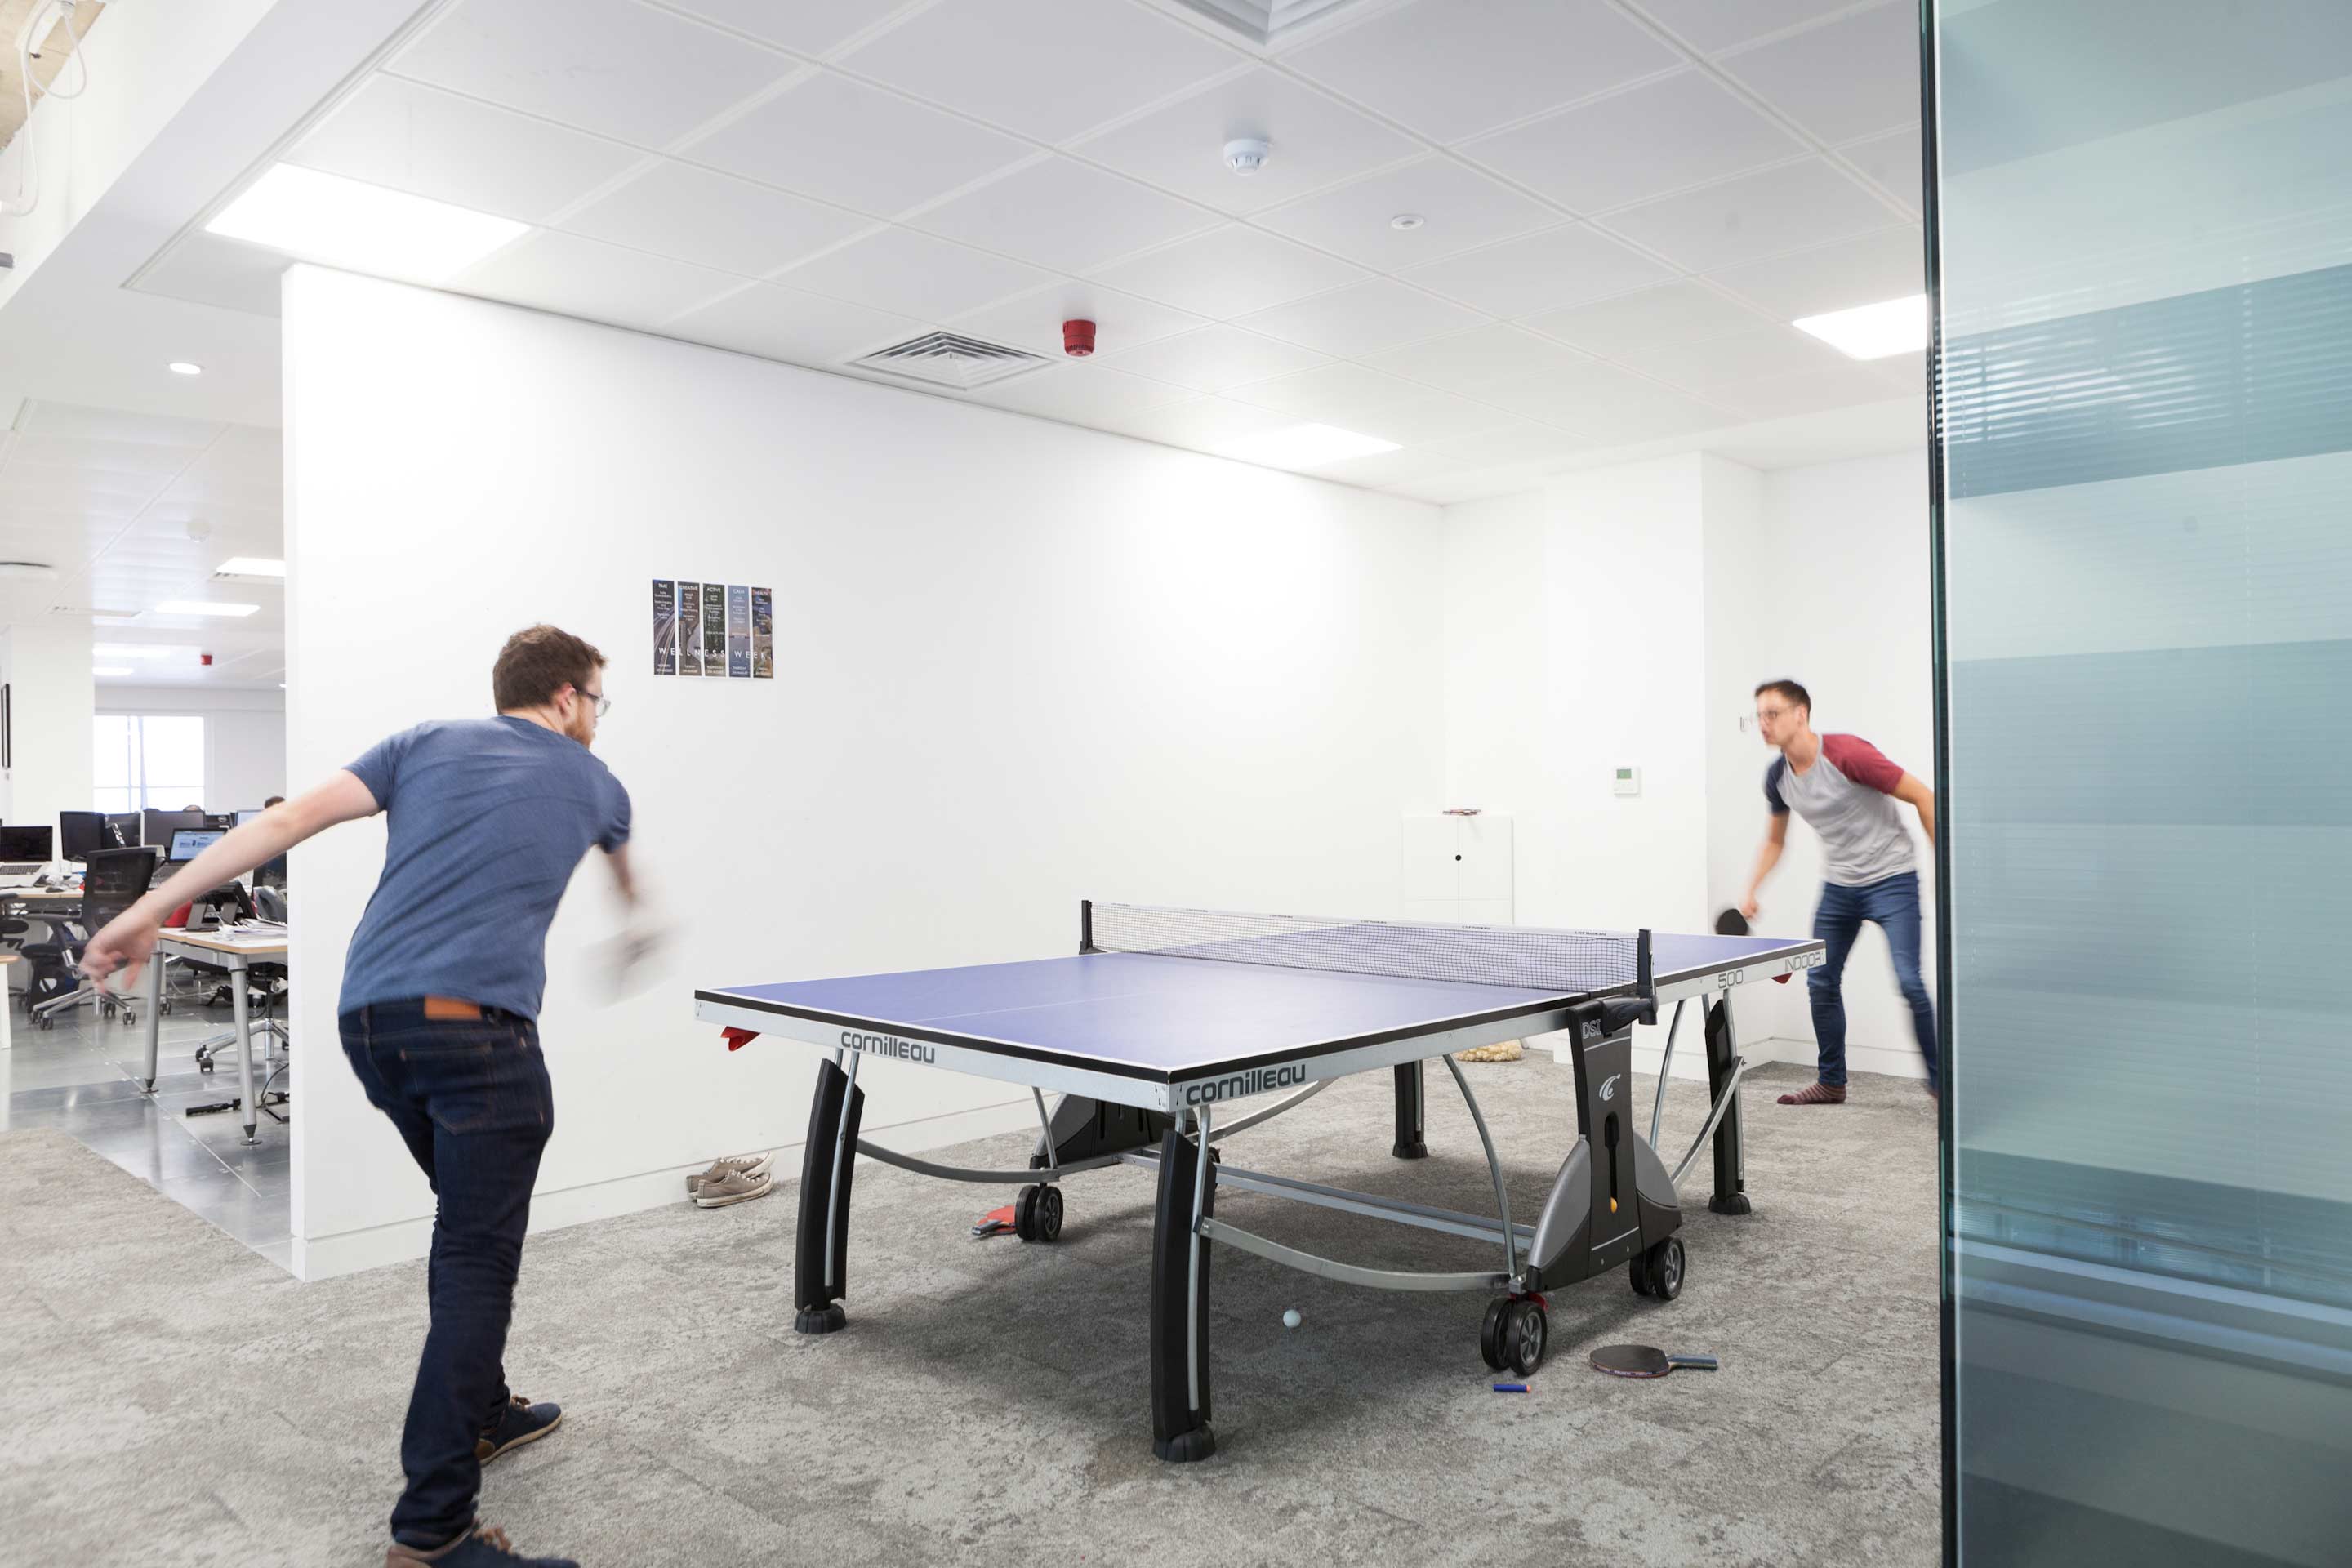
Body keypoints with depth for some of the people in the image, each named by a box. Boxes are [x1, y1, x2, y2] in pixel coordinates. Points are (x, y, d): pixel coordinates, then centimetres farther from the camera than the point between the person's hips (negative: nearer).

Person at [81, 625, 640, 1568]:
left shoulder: (425, 745, 17)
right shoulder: (592, 782, 15)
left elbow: (288, 821, 5)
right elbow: (624, 875, 38)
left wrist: (151, 909, 6)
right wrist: (635, 910, 61)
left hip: (370, 1018, 5)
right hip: (478, 1023, -5)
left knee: (472, 1219, 23)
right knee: (477, 1259, -4)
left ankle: (479, 1412, 37)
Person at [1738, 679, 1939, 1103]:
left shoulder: (1847, 754, -22)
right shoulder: (1778, 777, -1)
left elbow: (1923, 797, -16)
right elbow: (1774, 840, 15)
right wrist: (1751, 892, 3)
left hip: (1891, 878, -7)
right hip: (1839, 885, 7)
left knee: (1909, 981, -15)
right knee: (1821, 981, 7)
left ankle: (1940, 1082, 2)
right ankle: (1832, 1082, 21)